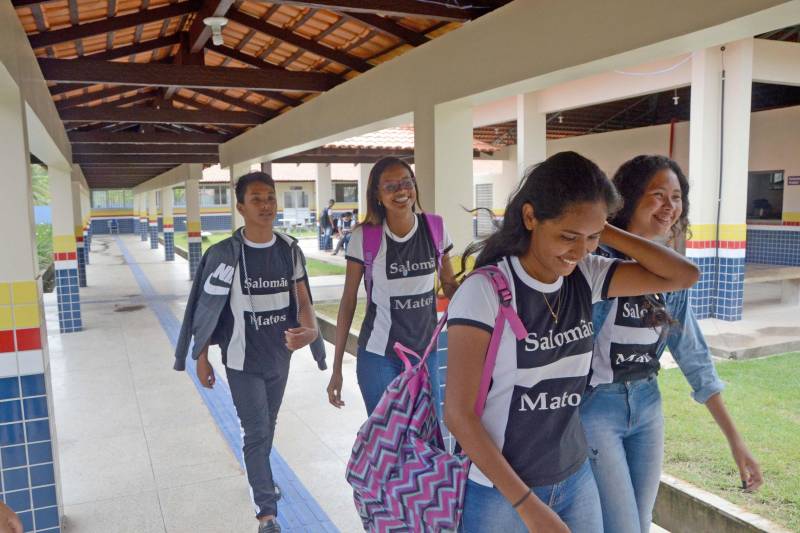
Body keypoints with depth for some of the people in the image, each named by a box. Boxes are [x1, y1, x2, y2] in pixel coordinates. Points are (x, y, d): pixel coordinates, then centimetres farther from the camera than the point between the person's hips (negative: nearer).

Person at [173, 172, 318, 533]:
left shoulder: (290, 250, -2)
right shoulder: (224, 255, -14)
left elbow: (302, 300, -2)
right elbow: (206, 310, -7)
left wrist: (310, 330, -22)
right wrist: (201, 359, -3)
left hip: (279, 357, 5)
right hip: (243, 360, -4)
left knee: (268, 427, 21)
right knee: (257, 431, -1)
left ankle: (259, 479, 45)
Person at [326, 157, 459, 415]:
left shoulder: (435, 229, -5)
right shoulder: (364, 237, -11)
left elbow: (449, 285, 7)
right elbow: (348, 300, -5)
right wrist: (337, 367, -4)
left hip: (426, 352, 3)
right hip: (377, 356, -2)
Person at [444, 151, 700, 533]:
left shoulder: (586, 277, -4)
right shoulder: (484, 291, -20)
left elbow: (684, 275, -2)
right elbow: (458, 414, -19)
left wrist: (603, 232, -10)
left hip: (576, 480, 5)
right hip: (499, 491, -5)